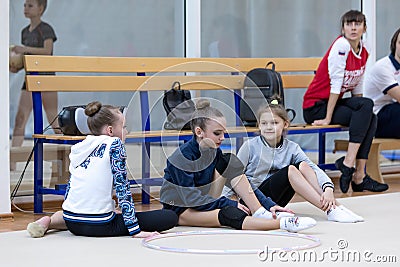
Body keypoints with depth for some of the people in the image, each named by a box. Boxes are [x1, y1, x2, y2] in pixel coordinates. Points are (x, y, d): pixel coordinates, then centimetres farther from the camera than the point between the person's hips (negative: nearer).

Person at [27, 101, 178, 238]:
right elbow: (122, 186, -8)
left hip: (72, 223, 7)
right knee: (171, 217, -6)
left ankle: (48, 222, 12)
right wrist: (135, 230, -10)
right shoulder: (114, 144, -2)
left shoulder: (79, 148, 15)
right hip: (99, 226, -7)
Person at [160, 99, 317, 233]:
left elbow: (243, 183, 0)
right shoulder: (183, 156, -22)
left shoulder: (214, 152, 0)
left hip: (204, 202, 8)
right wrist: (229, 204, -28)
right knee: (227, 214, -36)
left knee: (230, 162, -11)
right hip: (178, 210, -8)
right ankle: (281, 223, -46)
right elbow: (192, 198, -26)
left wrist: (268, 204, -12)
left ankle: (260, 213, -20)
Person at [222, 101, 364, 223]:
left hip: (275, 200, 4)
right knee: (290, 170, -26)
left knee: (303, 166, -17)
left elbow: (314, 169, -10)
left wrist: (328, 188, -27)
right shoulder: (250, 146, -6)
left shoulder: (291, 148, 2)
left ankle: (335, 205, -25)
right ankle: (330, 210, -32)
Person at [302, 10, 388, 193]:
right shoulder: (341, 45, -16)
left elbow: (357, 87, 12)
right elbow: (335, 83, -20)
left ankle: (359, 176, -18)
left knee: (371, 119, -17)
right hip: (315, 107, -7)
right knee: (367, 104, -25)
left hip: (333, 104, 8)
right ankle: (349, 163, -27)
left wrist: (362, 114, 2)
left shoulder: (363, 52, 8)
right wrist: (328, 119, -20)